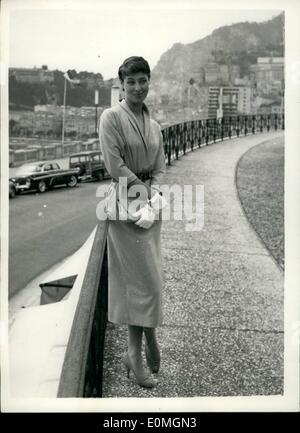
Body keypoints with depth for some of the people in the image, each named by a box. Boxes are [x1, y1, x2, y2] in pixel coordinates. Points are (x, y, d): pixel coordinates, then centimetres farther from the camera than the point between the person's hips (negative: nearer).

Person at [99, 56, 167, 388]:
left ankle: (135, 352, 20)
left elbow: (159, 166, 12)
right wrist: (142, 193, -12)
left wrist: (151, 193, -5)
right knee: (143, 279, -5)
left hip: (149, 206, 6)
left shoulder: (153, 124, 13)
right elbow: (115, 166, -15)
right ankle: (143, 346, 10)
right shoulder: (111, 117, -7)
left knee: (146, 277, 8)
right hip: (124, 205, -6)